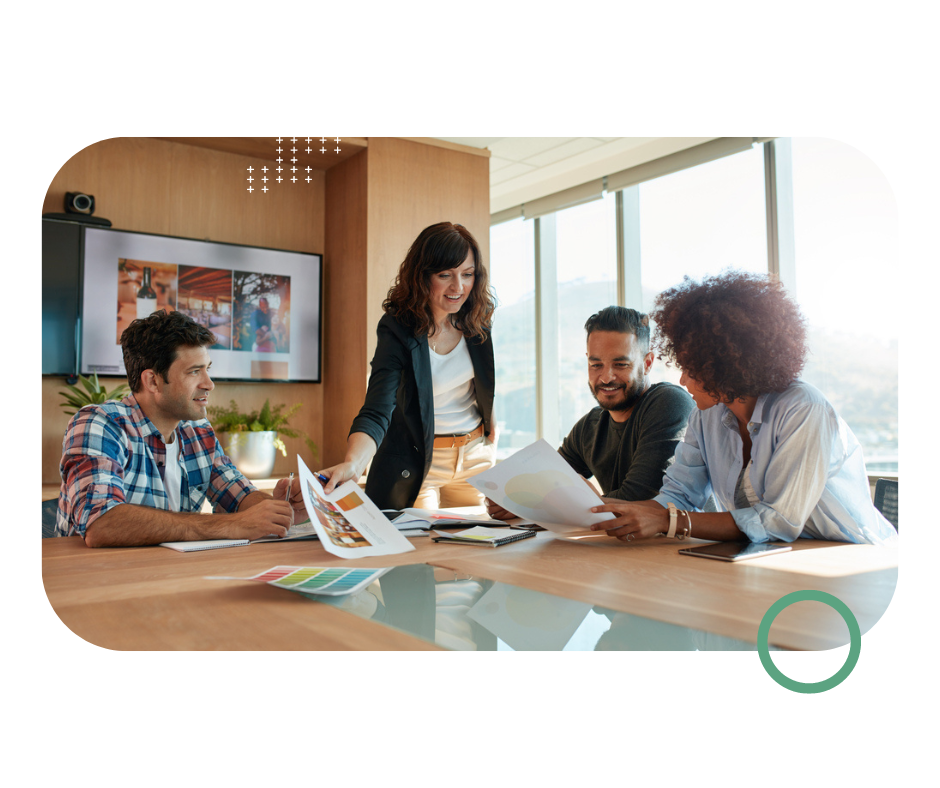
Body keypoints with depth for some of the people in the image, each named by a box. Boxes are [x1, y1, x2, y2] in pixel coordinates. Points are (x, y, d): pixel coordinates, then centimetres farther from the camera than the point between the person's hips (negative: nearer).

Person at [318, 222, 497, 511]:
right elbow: (376, 413, -32)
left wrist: (491, 416, 10)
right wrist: (352, 465, -49)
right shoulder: (397, 330, -22)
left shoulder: (478, 316, -7)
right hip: (416, 462, -4)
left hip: (475, 453, 5)